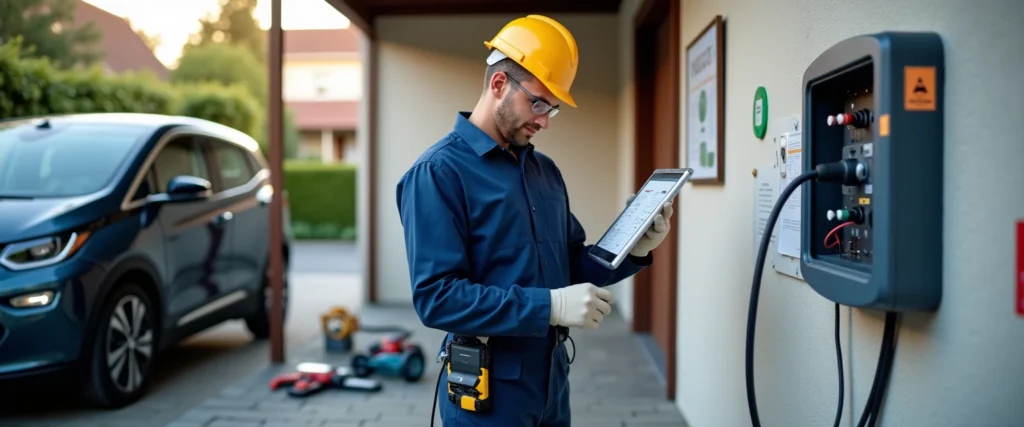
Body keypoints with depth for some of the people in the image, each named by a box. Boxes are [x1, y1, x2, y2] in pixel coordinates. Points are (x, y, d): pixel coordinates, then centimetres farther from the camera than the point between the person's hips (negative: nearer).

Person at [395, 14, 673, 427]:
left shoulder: (546, 170, 9)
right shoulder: (438, 171, -14)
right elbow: (437, 297, -22)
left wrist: (632, 251, -3)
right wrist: (549, 306, -26)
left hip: (551, 383, 7)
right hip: (487, 391, -7)